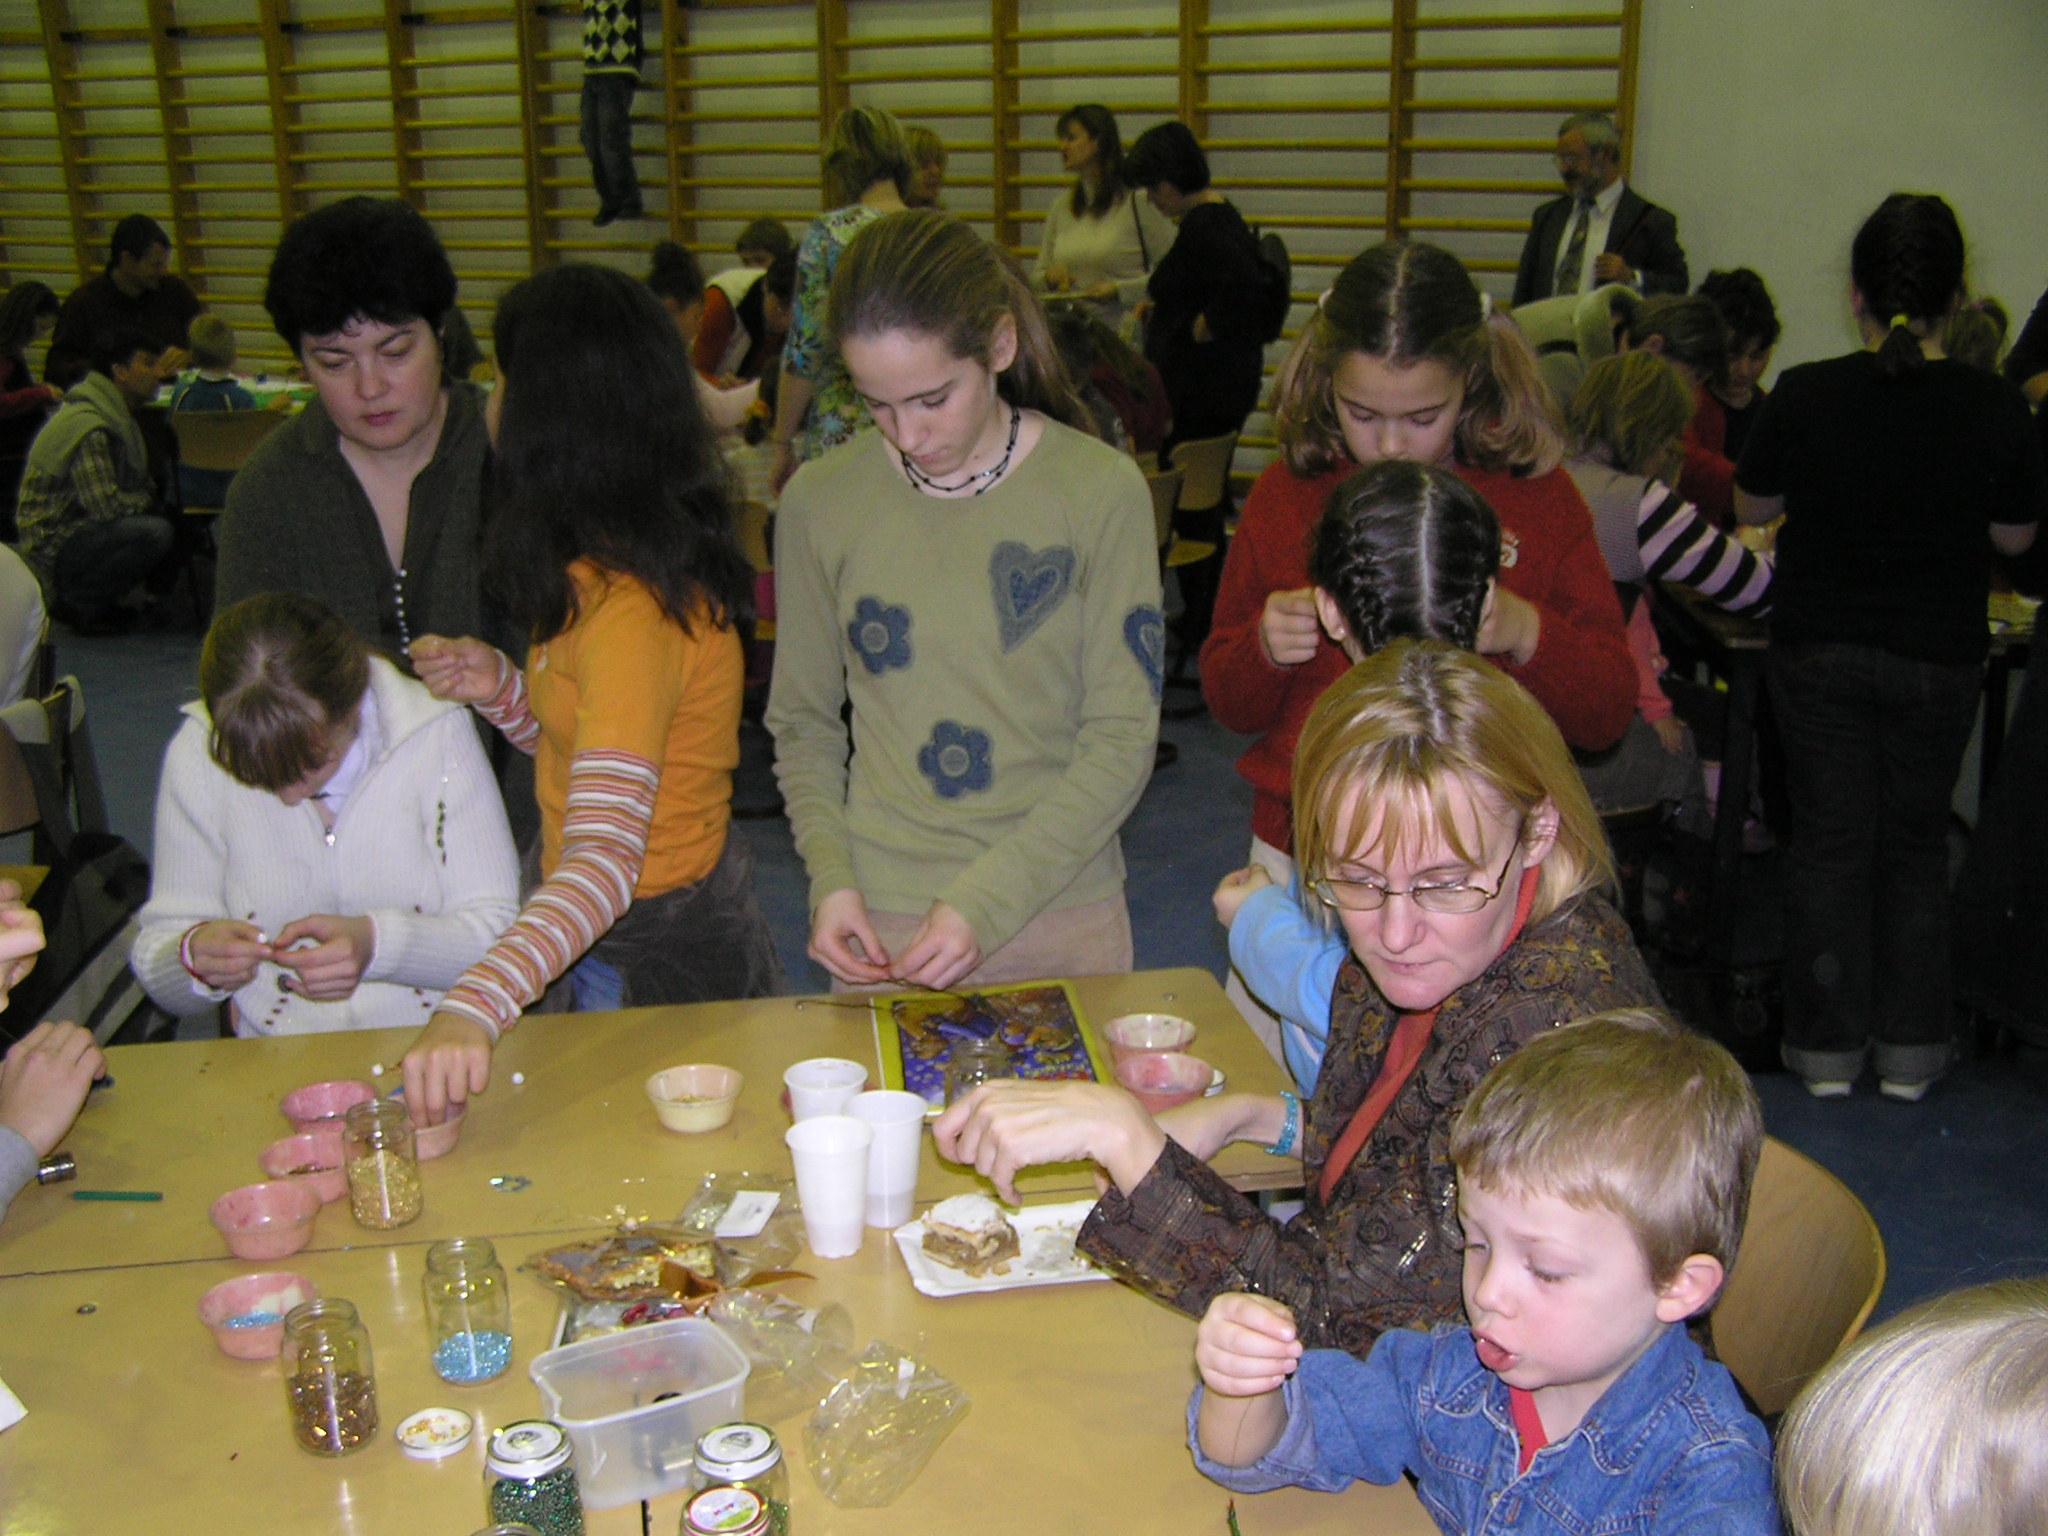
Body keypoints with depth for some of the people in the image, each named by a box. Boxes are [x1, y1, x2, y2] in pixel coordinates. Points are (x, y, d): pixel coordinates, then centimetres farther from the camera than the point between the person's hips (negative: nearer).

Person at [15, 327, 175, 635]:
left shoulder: (116, 417, 13)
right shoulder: (89, 429, -21)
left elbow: (141, 485, 22)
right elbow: (106, 505, -27)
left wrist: (151, 494, 1)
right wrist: (146, 500, -9)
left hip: (82, 529, 11)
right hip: (55, 548, -11)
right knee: (155, 533, -31)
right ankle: (78, 603, -11)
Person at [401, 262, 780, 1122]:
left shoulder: (628, 607, -28)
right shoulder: (607, 566, 2)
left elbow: (605, 861, -38)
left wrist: (472, 1009, -50)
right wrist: (501, 688, -4)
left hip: (657, 953, -9)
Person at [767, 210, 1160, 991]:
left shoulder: (1101, 491, -8)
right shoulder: (820, 500, -3)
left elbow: (1123, 737, -9)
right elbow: (803, 724, 6)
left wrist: (988, 901, -16)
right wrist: (830, 878, -9)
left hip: (1064, 915, 0)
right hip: (880, 921, 1)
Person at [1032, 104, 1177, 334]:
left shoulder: (1138, 201, -2)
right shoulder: (1061, 207, 15)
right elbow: (1036, 277, 21)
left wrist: (1120, 289, -12)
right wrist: (1050, 277, -1)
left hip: (1124, 333, -4)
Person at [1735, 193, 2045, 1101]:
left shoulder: (1804, 395, -13)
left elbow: (1753, 508, 2)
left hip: (1819, 651, -1)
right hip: (1939, 659, 1)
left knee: (1828, 839, 9)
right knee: (1914, 842, 14)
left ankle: (1826, 1046, 15)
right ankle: (1910, 1050, 21)